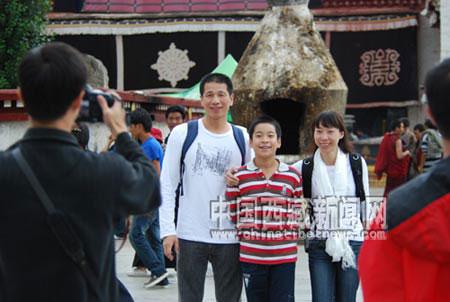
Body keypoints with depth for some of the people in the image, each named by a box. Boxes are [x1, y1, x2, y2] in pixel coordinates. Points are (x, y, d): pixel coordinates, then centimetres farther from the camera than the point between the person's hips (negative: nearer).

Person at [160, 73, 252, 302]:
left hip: (230, 237, 2)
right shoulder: (182, 133, 0)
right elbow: (167, 185, -1)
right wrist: (168, 230, -8)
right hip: (190, 237, -2)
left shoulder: (243, 138, 6)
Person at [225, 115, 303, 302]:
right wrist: (246, 238, 3)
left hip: (284, 257, 0)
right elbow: (232, 215, 5)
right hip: (251, 257, 0)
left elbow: (296, 215, 9)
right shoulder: (239, 176, 1)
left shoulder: (293, 176, 3)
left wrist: (290, 240, 5)